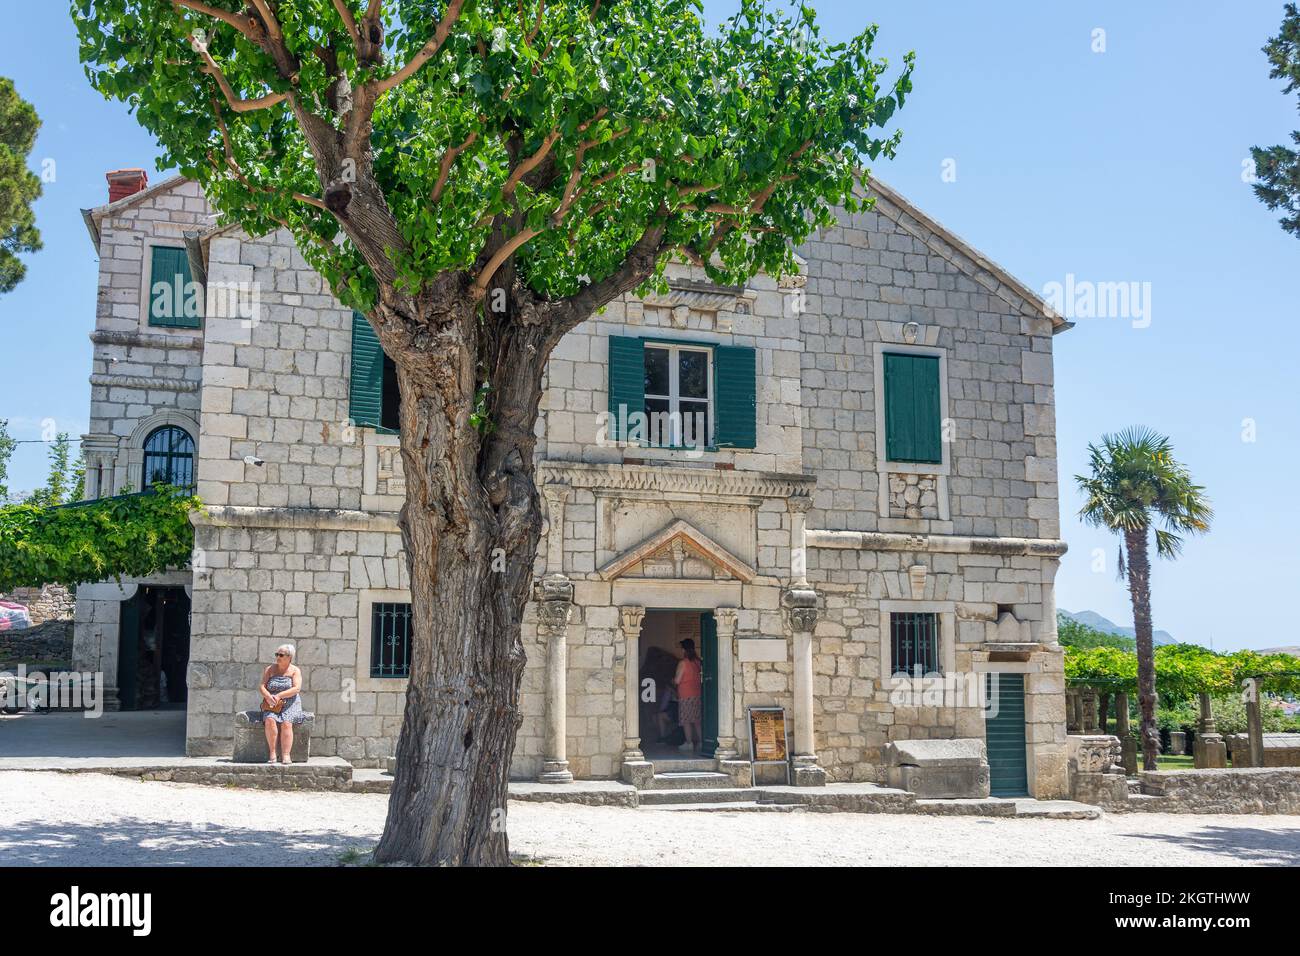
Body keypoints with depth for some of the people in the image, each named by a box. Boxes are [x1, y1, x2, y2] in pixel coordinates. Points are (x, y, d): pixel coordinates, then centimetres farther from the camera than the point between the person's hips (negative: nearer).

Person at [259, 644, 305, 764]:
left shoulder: (295, 671, 4)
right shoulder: (270, 670, 11)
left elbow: (296, 688, -10)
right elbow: (262, 686, 2)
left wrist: (279, 696, -21)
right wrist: (268, 697, -20)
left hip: (290, 704, -1)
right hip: (271, 705, 1)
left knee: (286, 723, -30)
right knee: (270, 720, -31)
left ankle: (286, 755, -36)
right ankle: (272, 754, -27)